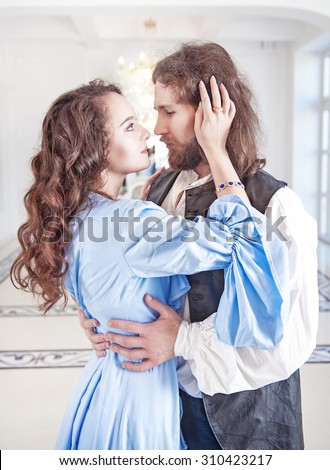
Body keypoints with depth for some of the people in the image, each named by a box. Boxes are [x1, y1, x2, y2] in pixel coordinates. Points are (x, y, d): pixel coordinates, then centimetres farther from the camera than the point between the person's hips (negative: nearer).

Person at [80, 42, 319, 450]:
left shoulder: (276, 206, -21)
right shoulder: (160, 188, -3)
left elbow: (292, 338, -23)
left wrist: (183, 340, -26)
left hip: (242, 414, -4)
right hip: (168, 391, 5)